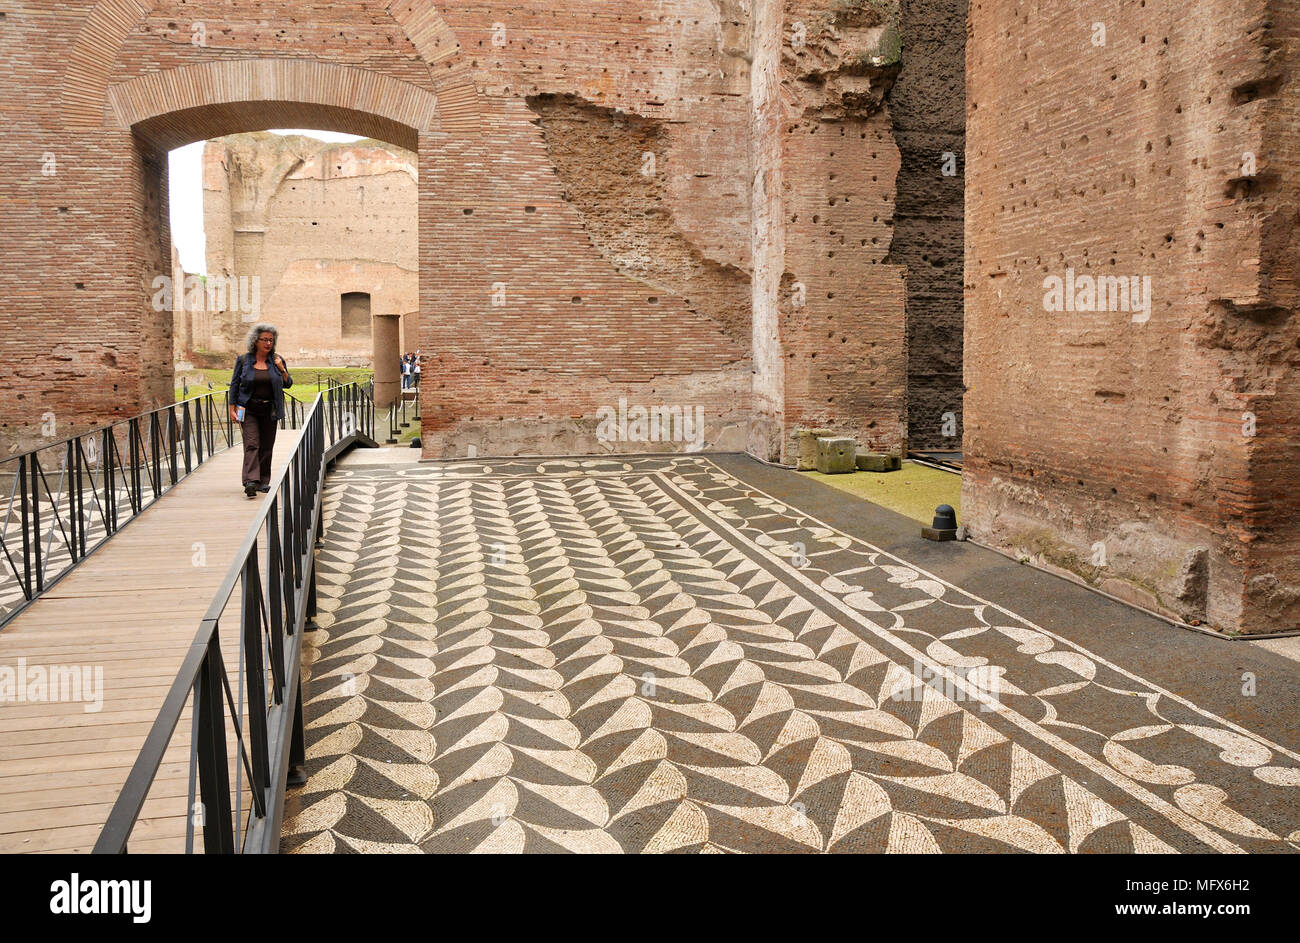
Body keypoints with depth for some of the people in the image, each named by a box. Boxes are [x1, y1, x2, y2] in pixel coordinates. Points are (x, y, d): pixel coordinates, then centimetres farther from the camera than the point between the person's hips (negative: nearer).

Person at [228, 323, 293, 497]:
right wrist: (232, 409, 0)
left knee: (267, 447, 7)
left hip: (269, 410, 3)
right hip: (249, 409, -2)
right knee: (251, 444, -14)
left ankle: (263, 481, 17)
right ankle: (251, 481, -24)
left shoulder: (277, 360, 6)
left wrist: (282, 370, -10)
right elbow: (234, 384, 4)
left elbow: (288, 384, 9)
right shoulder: (243, 360, 1)